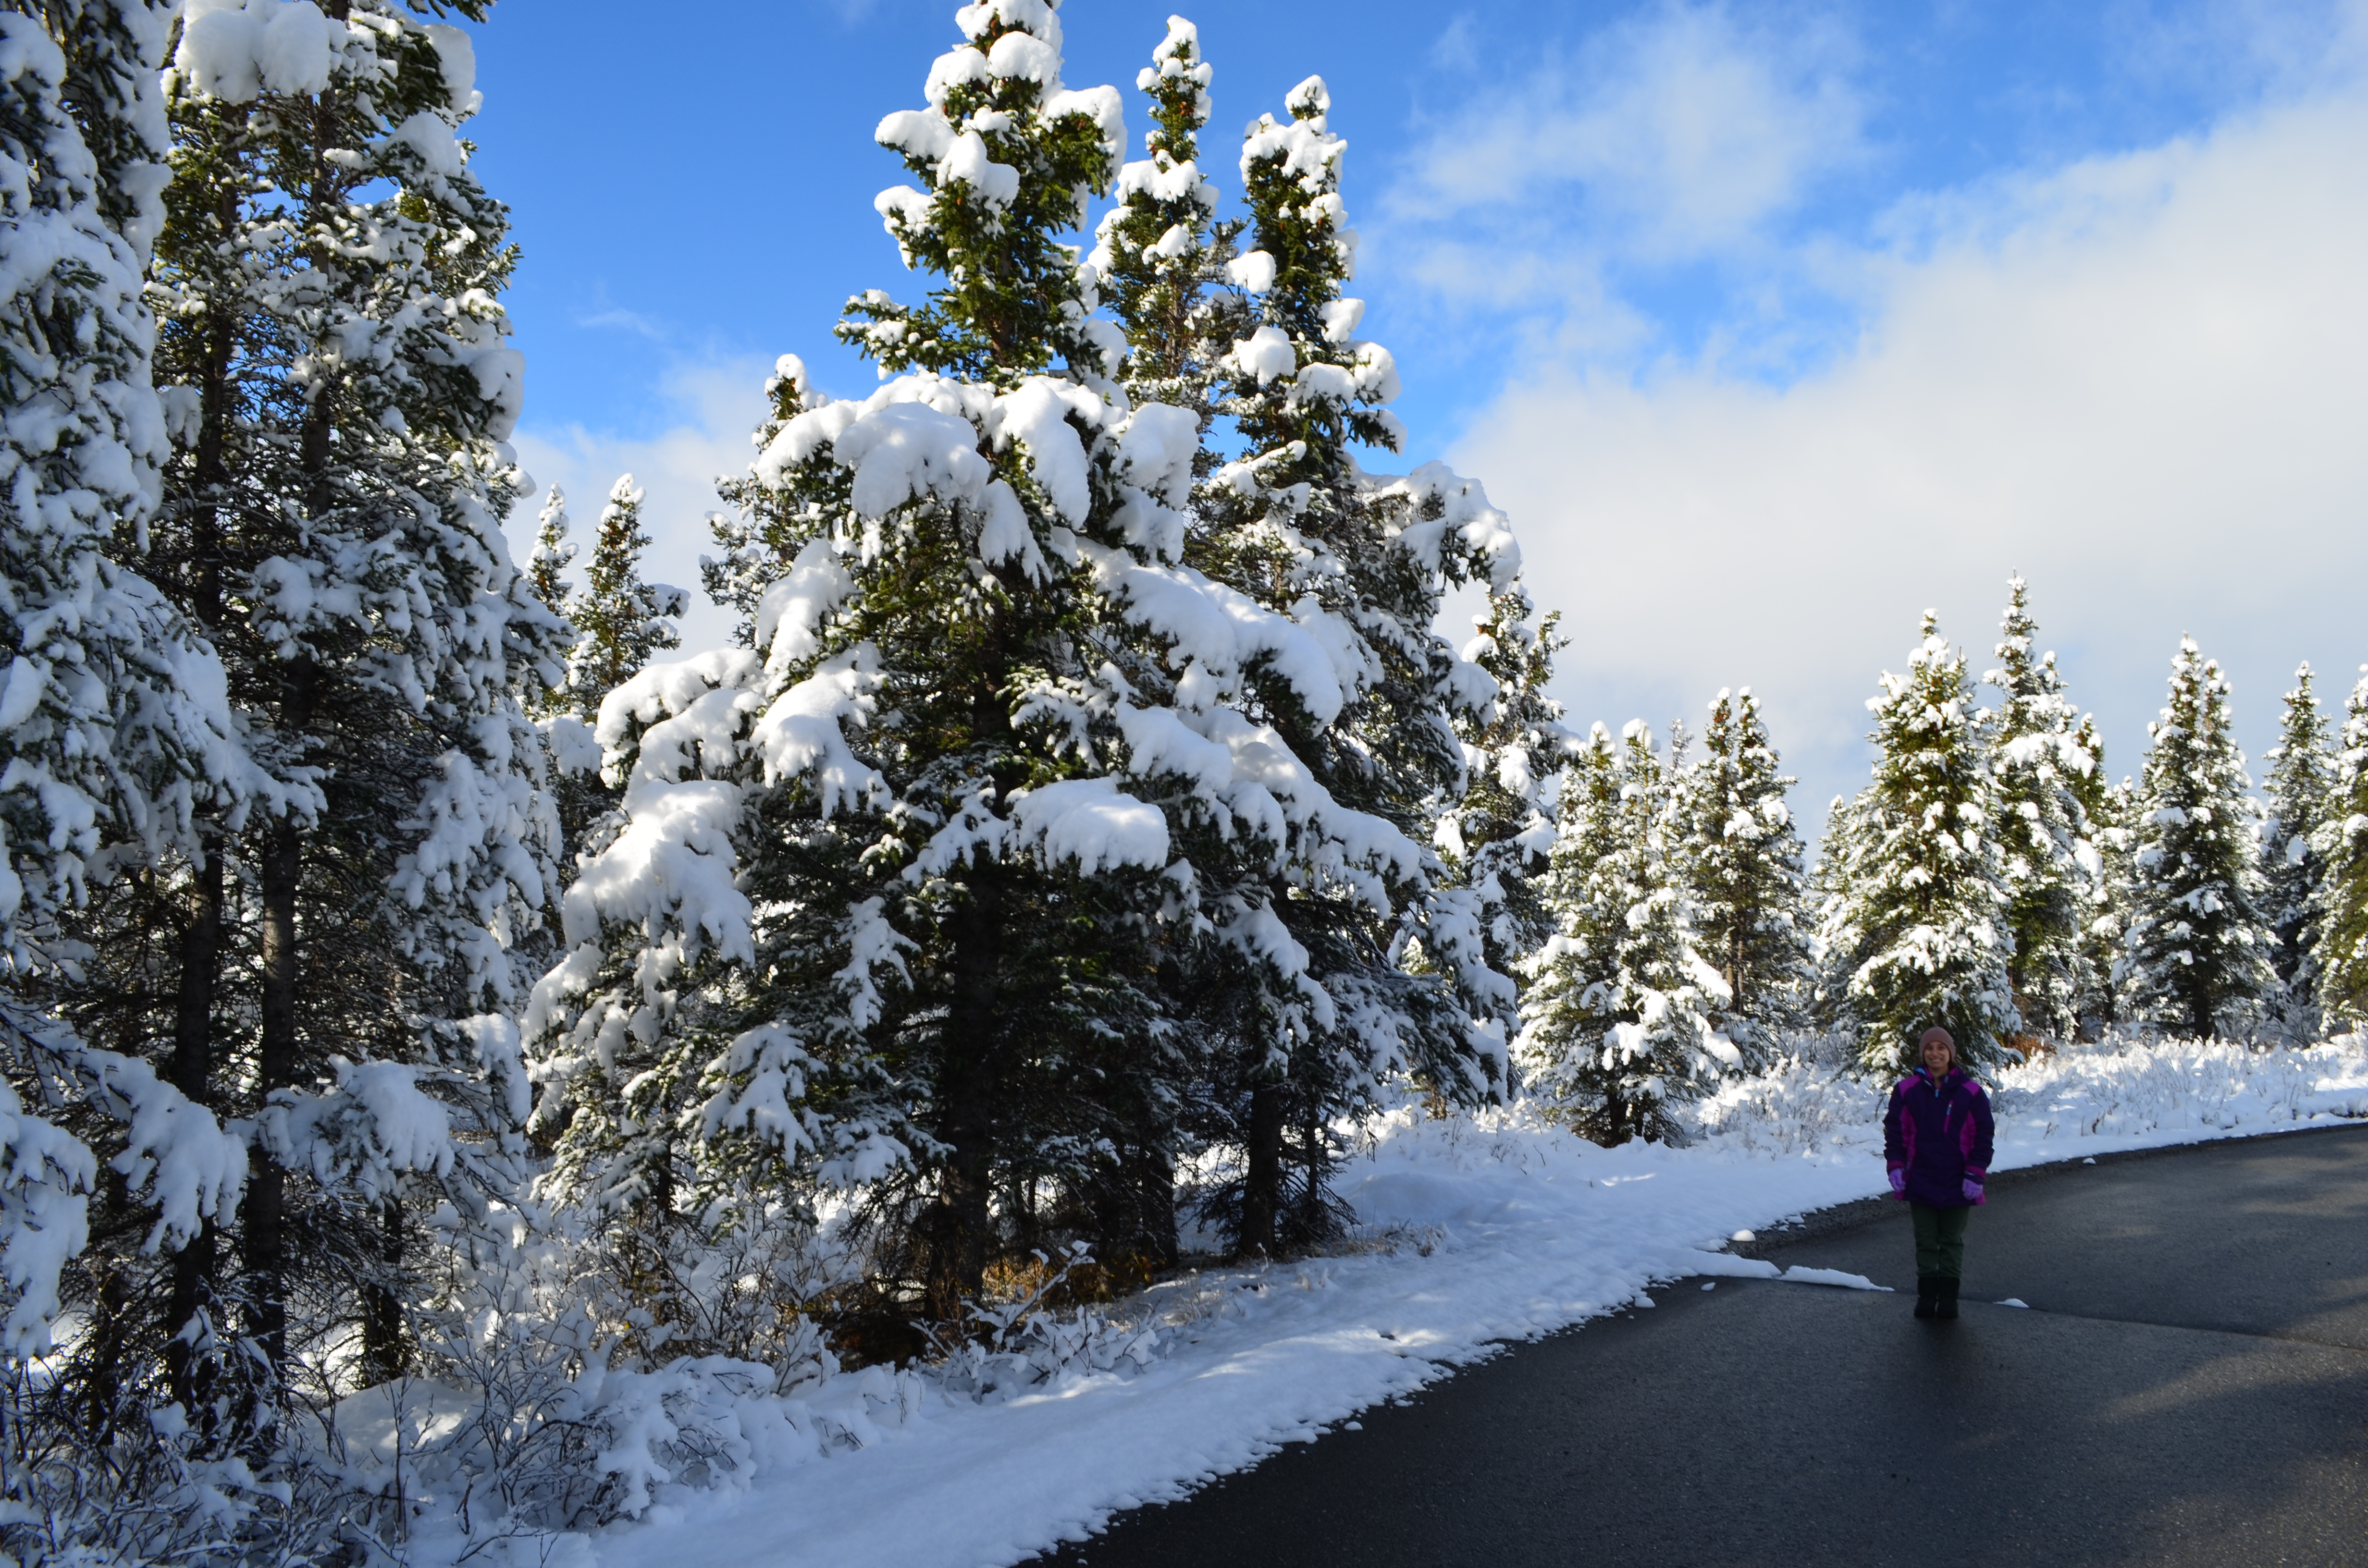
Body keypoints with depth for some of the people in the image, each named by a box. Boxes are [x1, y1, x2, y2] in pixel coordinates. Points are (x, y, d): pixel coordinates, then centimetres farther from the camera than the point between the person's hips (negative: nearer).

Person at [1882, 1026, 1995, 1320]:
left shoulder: (1970, 1092, -3)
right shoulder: (1907, 1090, -1)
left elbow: (1983, 1136, -1)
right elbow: (1894, 1130, 4)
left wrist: (1975, 1175, -7)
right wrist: (1895, 1167, -5)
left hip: (1957, 1185, -1)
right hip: (1920, 1183, 1)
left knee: (1952, 1243, 10)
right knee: (1925, 1243, 9)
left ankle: (1948, 1297, 19)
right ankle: (1926, 1296, 17)